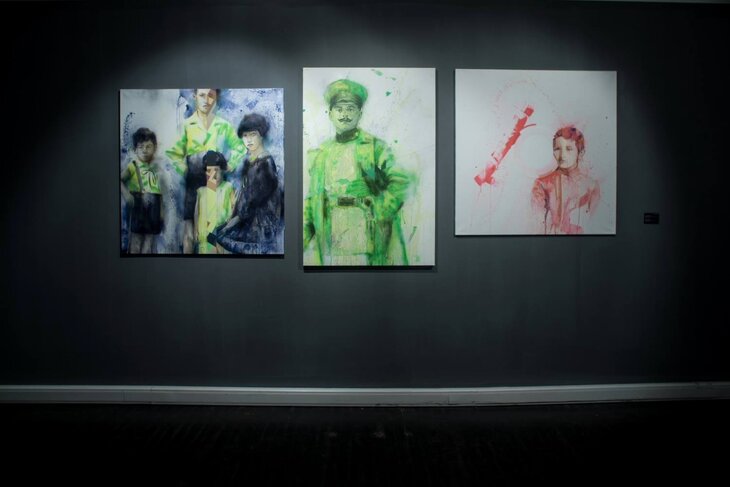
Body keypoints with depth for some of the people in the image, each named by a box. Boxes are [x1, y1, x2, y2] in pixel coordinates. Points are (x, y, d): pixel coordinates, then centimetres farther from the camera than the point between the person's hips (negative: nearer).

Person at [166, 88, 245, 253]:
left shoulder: (224, 125, 4)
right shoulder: (186, 125, -1)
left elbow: (240, 148, 16)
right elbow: (173, 153, 1)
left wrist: (229, 166, 6)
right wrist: (184, 170, -9)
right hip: (193, 183, -1)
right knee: (189, 232, -4)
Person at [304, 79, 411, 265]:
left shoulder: (375, 147, 2)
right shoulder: (320, 154, 13)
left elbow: (400, 181, -5)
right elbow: (313, 197, 14)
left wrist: (380, 211, -12)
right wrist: (305, 226, 3)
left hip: (365, 229, -3)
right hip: (328, 233, 3)